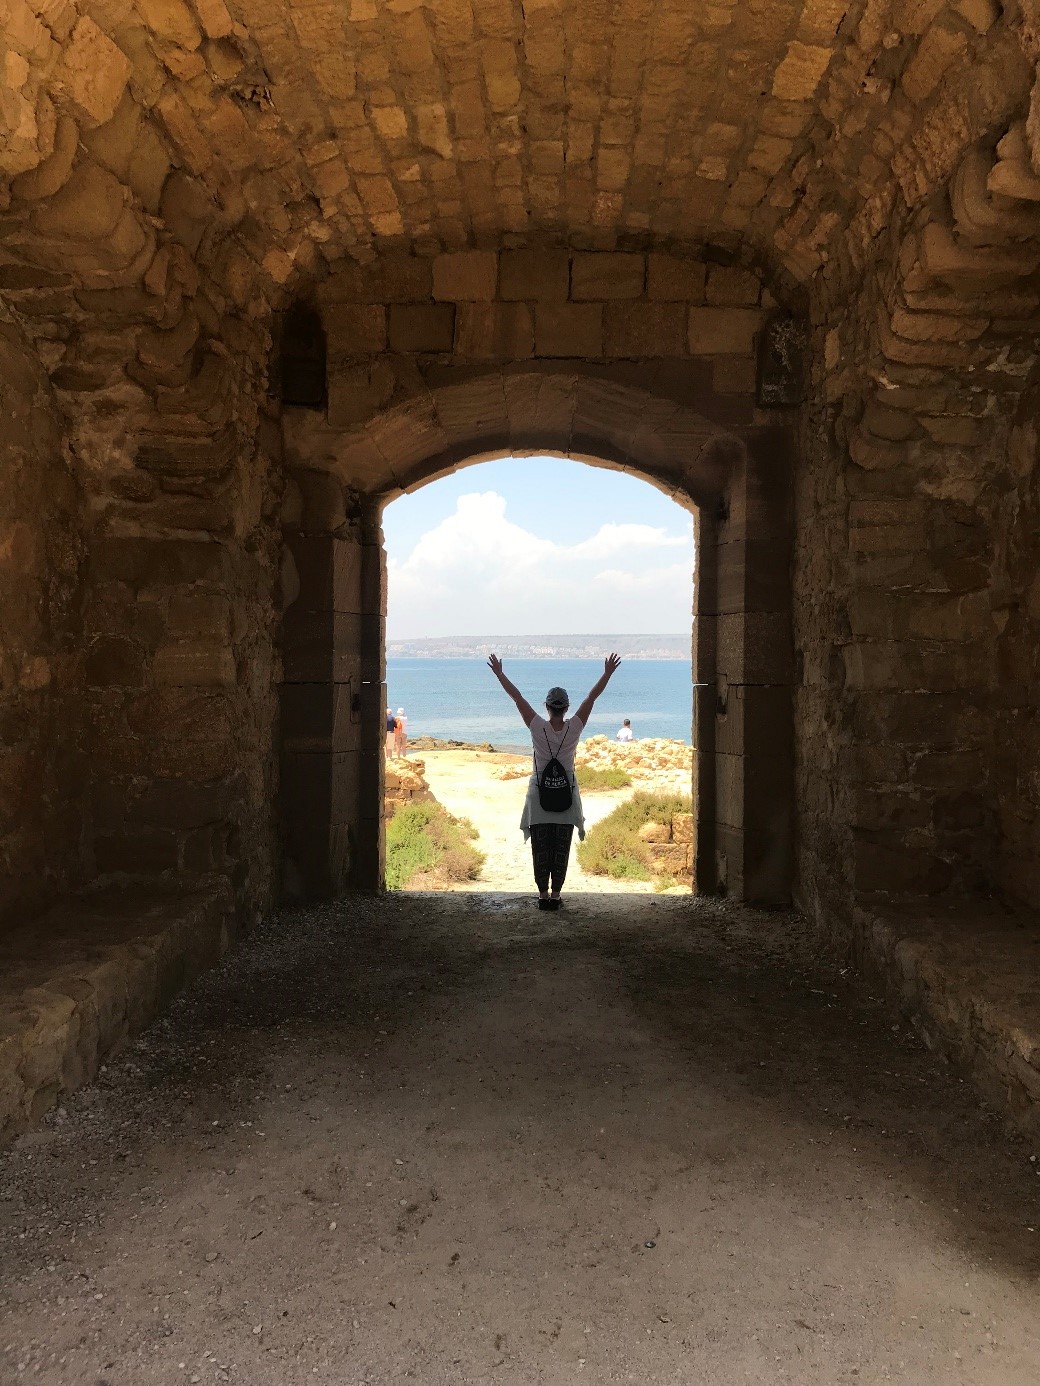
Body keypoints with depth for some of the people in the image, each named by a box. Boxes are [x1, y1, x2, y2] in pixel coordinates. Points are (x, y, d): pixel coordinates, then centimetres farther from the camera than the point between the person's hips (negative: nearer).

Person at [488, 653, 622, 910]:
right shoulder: (574, 729, -10)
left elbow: (517, 697, -8)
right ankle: (555, 895, 9)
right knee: (561, 849, 7)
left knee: (541, 849, 7)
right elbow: (592, 696, -4)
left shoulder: (538, 728, -13)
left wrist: (499, 673, -2)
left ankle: (543, 895, 9)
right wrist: (607, 674, 3)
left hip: (539, 796, -1)